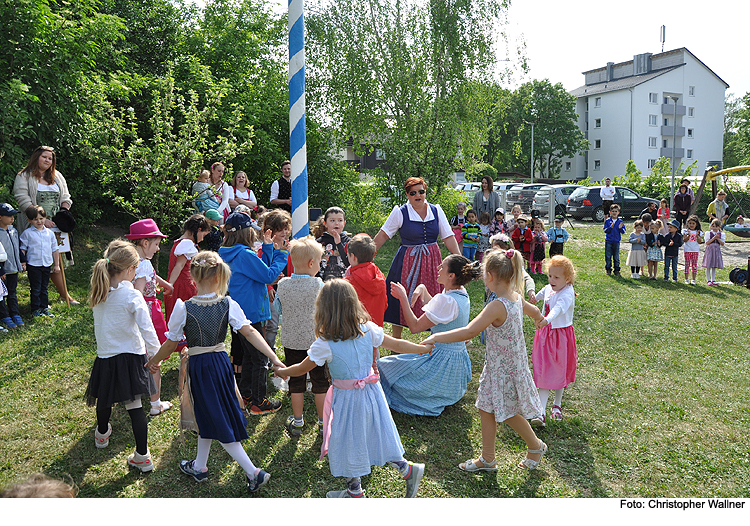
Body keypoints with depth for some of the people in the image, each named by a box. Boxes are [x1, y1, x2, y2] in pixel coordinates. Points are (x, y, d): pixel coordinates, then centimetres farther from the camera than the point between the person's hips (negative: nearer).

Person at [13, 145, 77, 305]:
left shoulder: (57, 177, 18)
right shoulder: (24, 177, 0)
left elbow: (65, 198, 17)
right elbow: (24, 202, -10)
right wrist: (42, 220, -18)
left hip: (56, 226, 4)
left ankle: (64, 295, 12)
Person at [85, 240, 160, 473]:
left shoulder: (98, 294, -3)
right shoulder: (132, 296, -20)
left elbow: (101, 324, 9)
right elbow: (148, 331, -23)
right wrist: (155, 356, -14)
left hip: (105, 357, 4)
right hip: (130, 357, -4)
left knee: (105, 399, 25)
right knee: (134, 405, 1)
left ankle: (102, 434, 51)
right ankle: (142, 456, 5)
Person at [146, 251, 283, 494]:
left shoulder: (184, 308, -17)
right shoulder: (228, 304, -10)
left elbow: (172, 343, -5)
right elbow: (250, 332, -17)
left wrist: (154, 361, 13)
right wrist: (274, 357, -18)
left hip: (198, 365, -4)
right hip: (221, 362, 4)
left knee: (218, 422, 4)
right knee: (207, 415, 23)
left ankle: (254, 472, 2)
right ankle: (199, 467, 40)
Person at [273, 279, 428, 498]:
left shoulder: (324, 344, -22)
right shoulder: (368, 329, -11)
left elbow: (302, 369, -8)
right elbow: (397, 345, -1)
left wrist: (282, 371, 14)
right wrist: (426, 347, 15)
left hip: (347, 399, -5)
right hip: (371, 392, 5)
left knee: (348, 443, 15)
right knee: (376, 436, 24)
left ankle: (355, 492, 33)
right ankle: (407, 469, 26)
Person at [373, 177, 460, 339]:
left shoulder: (436, 210, 3)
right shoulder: (400, 212, -6)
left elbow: (449, 237, 2)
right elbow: (383, 235, -2)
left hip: (432, 260, 3)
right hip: (408, 261, -3)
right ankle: (396, 340, 21)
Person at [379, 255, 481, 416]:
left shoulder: (447, 300, -28)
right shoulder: (461, 294, 0)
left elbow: (415, 327, -24)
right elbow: (435, 308, 18)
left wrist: (403, 298, -19)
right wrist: (423, 290, 4)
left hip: (442, 360, -9)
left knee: (384, 367, 2)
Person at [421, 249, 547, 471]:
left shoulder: (497, 306, -30)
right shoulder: (516, 297, -2)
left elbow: (469, 332, -37)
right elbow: (534, 311, 20)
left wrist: (436, 337, -31)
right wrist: (540, 319, 45)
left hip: (504, 368, -9)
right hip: (512, 363, 9)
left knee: (508, 413, 12)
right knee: (487, 409, 16)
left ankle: (536, 446, 36)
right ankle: (487, 459, 29)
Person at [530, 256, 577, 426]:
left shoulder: (567, 294, -21)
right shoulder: (548, 289, -1)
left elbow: (559, 308, -43)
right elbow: (537, 297, 23)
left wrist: (547, 320, -57)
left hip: (561, 336, -4)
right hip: (544, 335, 5)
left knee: (559, 372, 13)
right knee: (544, 373, -1)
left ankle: (557, 405, 36)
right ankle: (540, 412, -5)